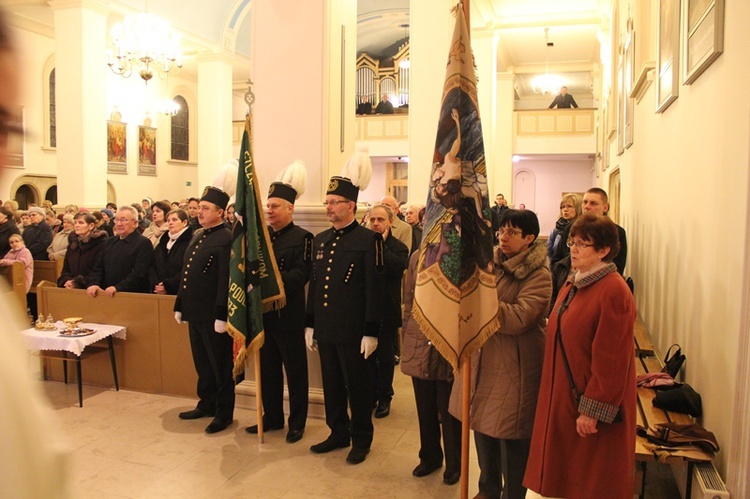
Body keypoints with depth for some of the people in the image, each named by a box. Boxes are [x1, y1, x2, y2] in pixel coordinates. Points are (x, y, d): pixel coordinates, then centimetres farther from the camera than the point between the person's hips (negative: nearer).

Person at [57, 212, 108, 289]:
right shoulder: (72, 243, 16)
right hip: (71, 288, 5)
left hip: (91, 289, -5)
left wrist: (78, 283, -13)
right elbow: (66, 269, 18)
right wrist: (66, 280, -2)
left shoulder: (101, 243, -4)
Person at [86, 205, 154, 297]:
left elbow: (139, 274, -15)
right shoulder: (110, 241, 19)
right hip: (106, 294, 6)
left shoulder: (143, 243, -5)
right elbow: (98, 267, 15)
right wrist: (94, 283, -4)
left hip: (132, 296, -6)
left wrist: (117, 288, -23)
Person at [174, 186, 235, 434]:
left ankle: (224, 414, 17)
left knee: (220, 365, 4)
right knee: (202, 363, 19)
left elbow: (226, 281, -20)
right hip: (195, 312, 9)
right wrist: (179, 306, 17)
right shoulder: (197, 237, 14)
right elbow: (186, 275, 18)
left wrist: (221, 315, -22)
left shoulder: (226, 240, -15)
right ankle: (207, 404, 34)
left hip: (214, 316, -9)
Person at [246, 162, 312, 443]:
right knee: (267, 369, 15)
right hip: (264, 314, 6)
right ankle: (272, 417, 30)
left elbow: (301, 274, -18)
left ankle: (297, 422, 19)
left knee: (295, 370, 6)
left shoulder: (302, 238, -7)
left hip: (289, 317, -6)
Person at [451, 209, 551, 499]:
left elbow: (519, 317, -24)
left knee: (513, 441, 8)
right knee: (483, 430, 20)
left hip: (514, 368, -6)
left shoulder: (538, 275, -14)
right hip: (482, 360, 7)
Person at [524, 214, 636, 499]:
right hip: (564, 398, 8)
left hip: (591, 402, -8)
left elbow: (610, 359, -21)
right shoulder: (573, 285, 10)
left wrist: (593, 410, -19)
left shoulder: (613, 291, -19)